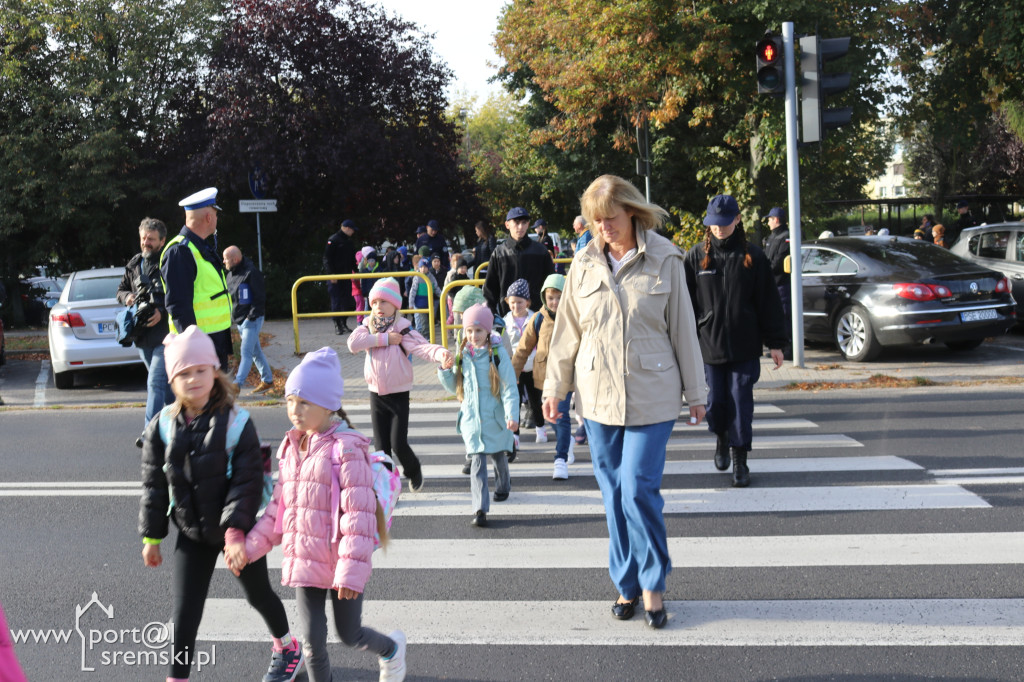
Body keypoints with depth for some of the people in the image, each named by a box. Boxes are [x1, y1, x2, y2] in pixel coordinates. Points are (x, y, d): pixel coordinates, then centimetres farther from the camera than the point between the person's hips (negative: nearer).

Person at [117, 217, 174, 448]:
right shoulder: (134, 265, 12)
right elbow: (121, 289, 24)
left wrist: (163, 312, -25)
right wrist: (126, 297, 1)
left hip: (165, 335, -7)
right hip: (143, 335, 8)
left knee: (155, 383, -13)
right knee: (165, 382, 18)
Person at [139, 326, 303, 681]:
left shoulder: (236, 423, -18)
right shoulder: (163, 427, -6)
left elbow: (247, 482, -19)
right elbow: (153, 485, 2)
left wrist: (235, 531, -27)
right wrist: (151, 536, 4)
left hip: (238, 531, -2)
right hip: (192, 535, 2)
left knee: (258, 594, 20)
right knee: (185, 614, -1)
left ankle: (286, 647, 47)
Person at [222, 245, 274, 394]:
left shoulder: (251, 273, -15)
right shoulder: (230, 274, 12)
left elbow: (260, 297, -16)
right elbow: (230, 296, 22)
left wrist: (252, 315, -19)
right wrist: (231, 314, 10)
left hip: (252, 319, -9)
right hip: (239, 320, 9)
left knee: (246, 352, -9)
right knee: (255, 351, 14)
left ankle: (237, 384, -12)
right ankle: (267, 380, 23)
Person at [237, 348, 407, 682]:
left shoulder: (346, 449, -16)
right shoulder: (291, 448, 7)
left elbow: (359, 513, -19)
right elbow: (278, 507, 15)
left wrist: (352, 570, -22)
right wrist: (250, 547, 11)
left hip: (340, 564, -5)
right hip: (304, 563, 5)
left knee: (349, 635, 11)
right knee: (313, 640, 6)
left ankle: (391, 648, 43)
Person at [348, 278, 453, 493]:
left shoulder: (403, 329, -10)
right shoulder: (368, 327, 1)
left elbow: (422, 346, -24)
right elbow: (353, 343, -17)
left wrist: (442, 353, -46)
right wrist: (384, 339, -21)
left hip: (399, 394, -3)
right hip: (376, 394, 3)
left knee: (398, 443, -5)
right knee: (381, 445, 6)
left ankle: (413, 470, 25)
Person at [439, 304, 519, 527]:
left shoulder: (498, 353, -8)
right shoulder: (462, 355, 4)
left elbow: (509, 388, -10)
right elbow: (455, 387, 14)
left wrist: (512, 415, -22)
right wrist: (444, 371, -3)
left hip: (495, 417, -2)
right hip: (471, 418, 2)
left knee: (498, 455, 16)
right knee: (477, 461, -6)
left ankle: (503, 486, 47)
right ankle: (480, 509, -9)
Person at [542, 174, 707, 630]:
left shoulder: (664, 259, -3)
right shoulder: (584, 264, 4)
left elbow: (683, 328, 1)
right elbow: (567, 331, 11)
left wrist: (695, 393, 4)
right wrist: (554, 388, 11)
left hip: (651, 396, -3)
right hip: (598, 395, 3)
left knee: (639, 490, -8)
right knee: (614, 494, 8)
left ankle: (653, 584, 10)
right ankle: (626, 584, 22)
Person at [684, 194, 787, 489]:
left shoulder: (753, 257, 2)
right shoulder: (696, 257, 4)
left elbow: (769, 302, 4)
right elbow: (687, 302, 5)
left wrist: (775, 343, 1)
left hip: (745, 346, -1)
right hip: (709, 343, 1)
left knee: (741, 401, -2)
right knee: (716, 401, 5)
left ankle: (739, 460, 8)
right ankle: (722, 439, 34)